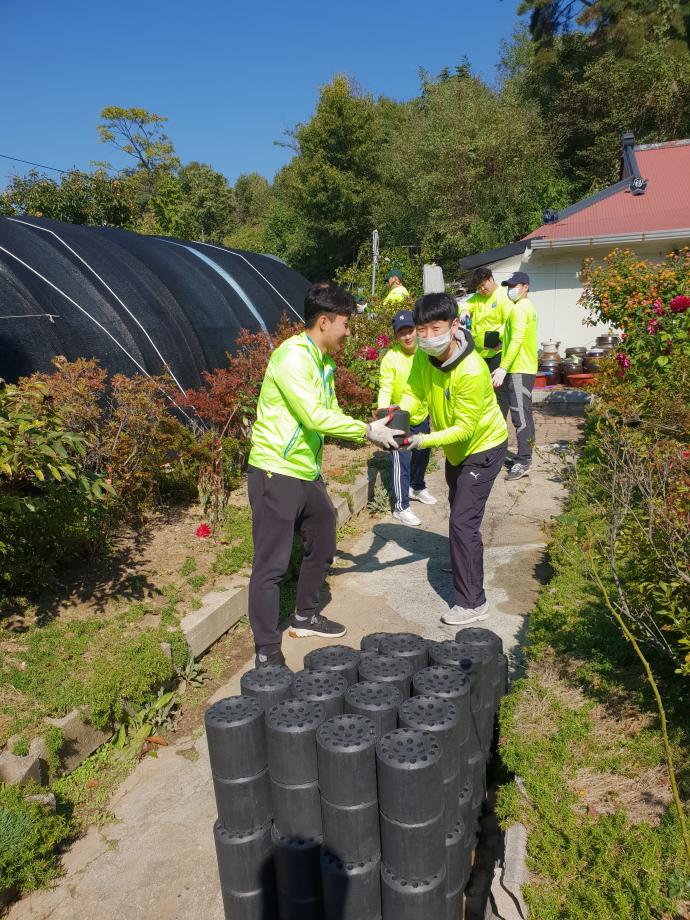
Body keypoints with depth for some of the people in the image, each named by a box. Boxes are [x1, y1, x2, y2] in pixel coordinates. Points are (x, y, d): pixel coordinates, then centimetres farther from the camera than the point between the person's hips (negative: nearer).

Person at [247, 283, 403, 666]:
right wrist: (366, 430, -16)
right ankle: (267, 652, 8)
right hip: (276, 472, -10)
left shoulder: (323, 362, 13)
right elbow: (315, 417, -25)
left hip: (308, 472, 10)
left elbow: (330, 414, 15)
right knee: (272, 564, -3)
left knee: (322, 546, 21)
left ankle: (305, 617, 41)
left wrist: (371, 431, 0)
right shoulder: (292, 356, -18)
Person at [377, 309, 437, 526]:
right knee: (401, 462, -5)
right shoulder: (391, 358, -19)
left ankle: (417, 487, 47)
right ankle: (400, 507, 5)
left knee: (422, 455, 23)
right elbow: (385, 389, -22)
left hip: (422, 415, 6)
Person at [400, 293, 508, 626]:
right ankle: (464, 560, 53)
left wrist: (424, 441, -41)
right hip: (455, 447, 8)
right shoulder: (424, 355, -14)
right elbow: (413, 391, -12)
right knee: (459, 509, 27)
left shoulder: (471, 371, -35)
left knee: (463, 521, -14)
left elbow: (464, 428, -31)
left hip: (482, 446, -8)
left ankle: (472, 603, -3)